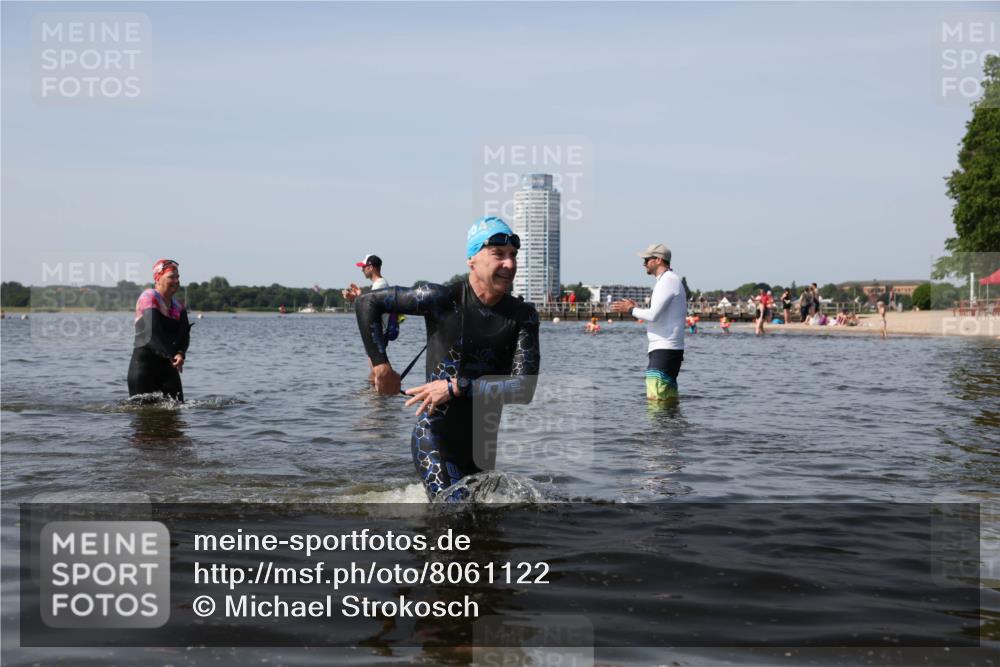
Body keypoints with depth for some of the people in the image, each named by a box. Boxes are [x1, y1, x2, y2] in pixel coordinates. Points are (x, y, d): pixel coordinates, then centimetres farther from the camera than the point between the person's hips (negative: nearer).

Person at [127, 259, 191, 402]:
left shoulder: (179, 307, 11)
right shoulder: (149, 297, -8)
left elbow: (184, 334, -4)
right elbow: (152, 332, -22)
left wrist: (181, 353, -26)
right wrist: (171, 355, -34)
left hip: (167, 364, 6)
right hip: (144, 362, -6)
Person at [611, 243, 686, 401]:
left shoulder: (667, 281, -11)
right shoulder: (671, 280, 21)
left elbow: (653, 315, -20)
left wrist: (630, 309, -4)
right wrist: (636, 309, 17)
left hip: (664, 349, -10)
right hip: (666, 348, 10)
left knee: (655, 397, -15)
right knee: (669, 398, 11)